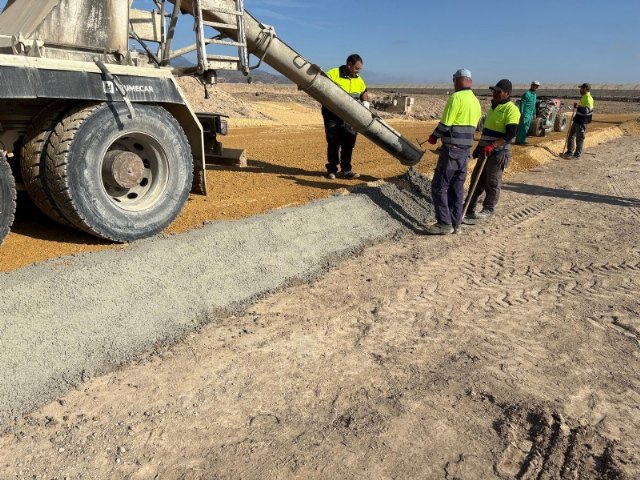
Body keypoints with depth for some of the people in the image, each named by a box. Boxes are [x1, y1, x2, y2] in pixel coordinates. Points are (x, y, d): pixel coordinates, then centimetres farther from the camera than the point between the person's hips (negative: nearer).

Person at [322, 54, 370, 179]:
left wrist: (365, 105, -7)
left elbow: (365, 96, 16)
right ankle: (332, 170, 16)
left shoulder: (359, 80, 9)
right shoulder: (333, 74, -9)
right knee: (333, 143, 4)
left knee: (348, 144, 4)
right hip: (333, 116, -4)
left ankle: (346, 170, 13)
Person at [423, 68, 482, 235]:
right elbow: (472, 126, 16)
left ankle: (444, 223, -3)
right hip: (465, 150, 8)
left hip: (451, 149, -8)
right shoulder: (476, 101, 13)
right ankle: (455, 224, 16)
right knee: (457, 188, 12)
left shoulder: (456, 97, -12)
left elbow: (445, 123, -15)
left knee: (439, 186, -2)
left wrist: (434, 136, 3)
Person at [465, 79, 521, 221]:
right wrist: (479, 146, 21)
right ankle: (469, 209, 16)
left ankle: (488, 210, 11)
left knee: (492, 182, 0)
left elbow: (510, 134, -20)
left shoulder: (511, 109, -11)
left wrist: (492, 146, -29)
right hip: (486, 151, 8)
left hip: (499, 152, -8)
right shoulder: (493, 107, 16)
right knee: (476, 179, 9)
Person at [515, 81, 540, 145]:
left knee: (526, 128, 10)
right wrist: (522, 113, -19)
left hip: (530, 114, 9)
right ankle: (518, 141, -6)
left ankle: (522, 140, 15)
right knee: (522, 127, -9)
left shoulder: (534, 95, 16)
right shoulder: (526, 94, -12)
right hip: (525, 114, -9)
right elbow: (522, 104, -15)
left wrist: (534, 114, 20)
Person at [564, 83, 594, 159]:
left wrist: (578, 107, -36)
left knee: (579, 138, -2)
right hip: (577, 120, 10)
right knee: (571, 136, 16)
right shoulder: (584, 97, 13)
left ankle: (577, 154, 5)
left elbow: (587, 110, -30)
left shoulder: (588, 99, -19)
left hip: (582, 122, -10)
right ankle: (570, 151, 27)